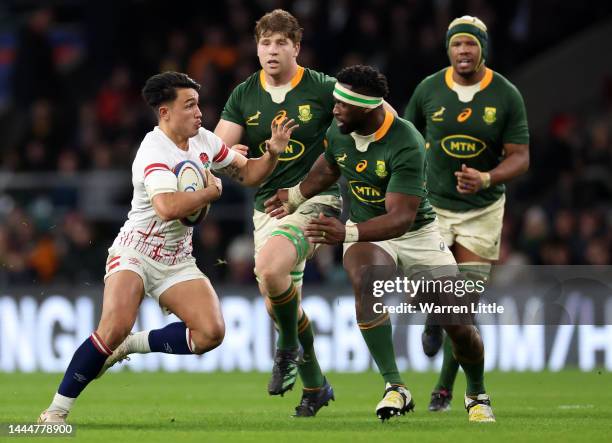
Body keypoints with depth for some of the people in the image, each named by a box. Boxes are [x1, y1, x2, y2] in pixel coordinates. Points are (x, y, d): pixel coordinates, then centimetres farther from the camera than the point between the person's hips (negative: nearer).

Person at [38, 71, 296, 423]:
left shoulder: (204, 140, 3)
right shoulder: (155, 151, -20)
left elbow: (248, 174, 15)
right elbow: (168, 207, -37)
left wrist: (273, 152, -5)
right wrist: (211, 192, -21)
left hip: (177, 260, 7)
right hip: (135, 253, -6)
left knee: (211, 333, -16)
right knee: (115, 327, -28)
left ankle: (132, 345, 4)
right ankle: (57, 410, -15)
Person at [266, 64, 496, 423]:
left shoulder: (406, 145, -28)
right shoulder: (338, 134, -8)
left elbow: (401, 218, -34)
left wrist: (347, 232, -46)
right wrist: (296, 196, 28)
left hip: (418, 233, -3)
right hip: (365, 236, 3)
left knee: (459, 325, -5)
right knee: (365, 280, -34)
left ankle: (477, 395, 29)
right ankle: (395, 387, -31)